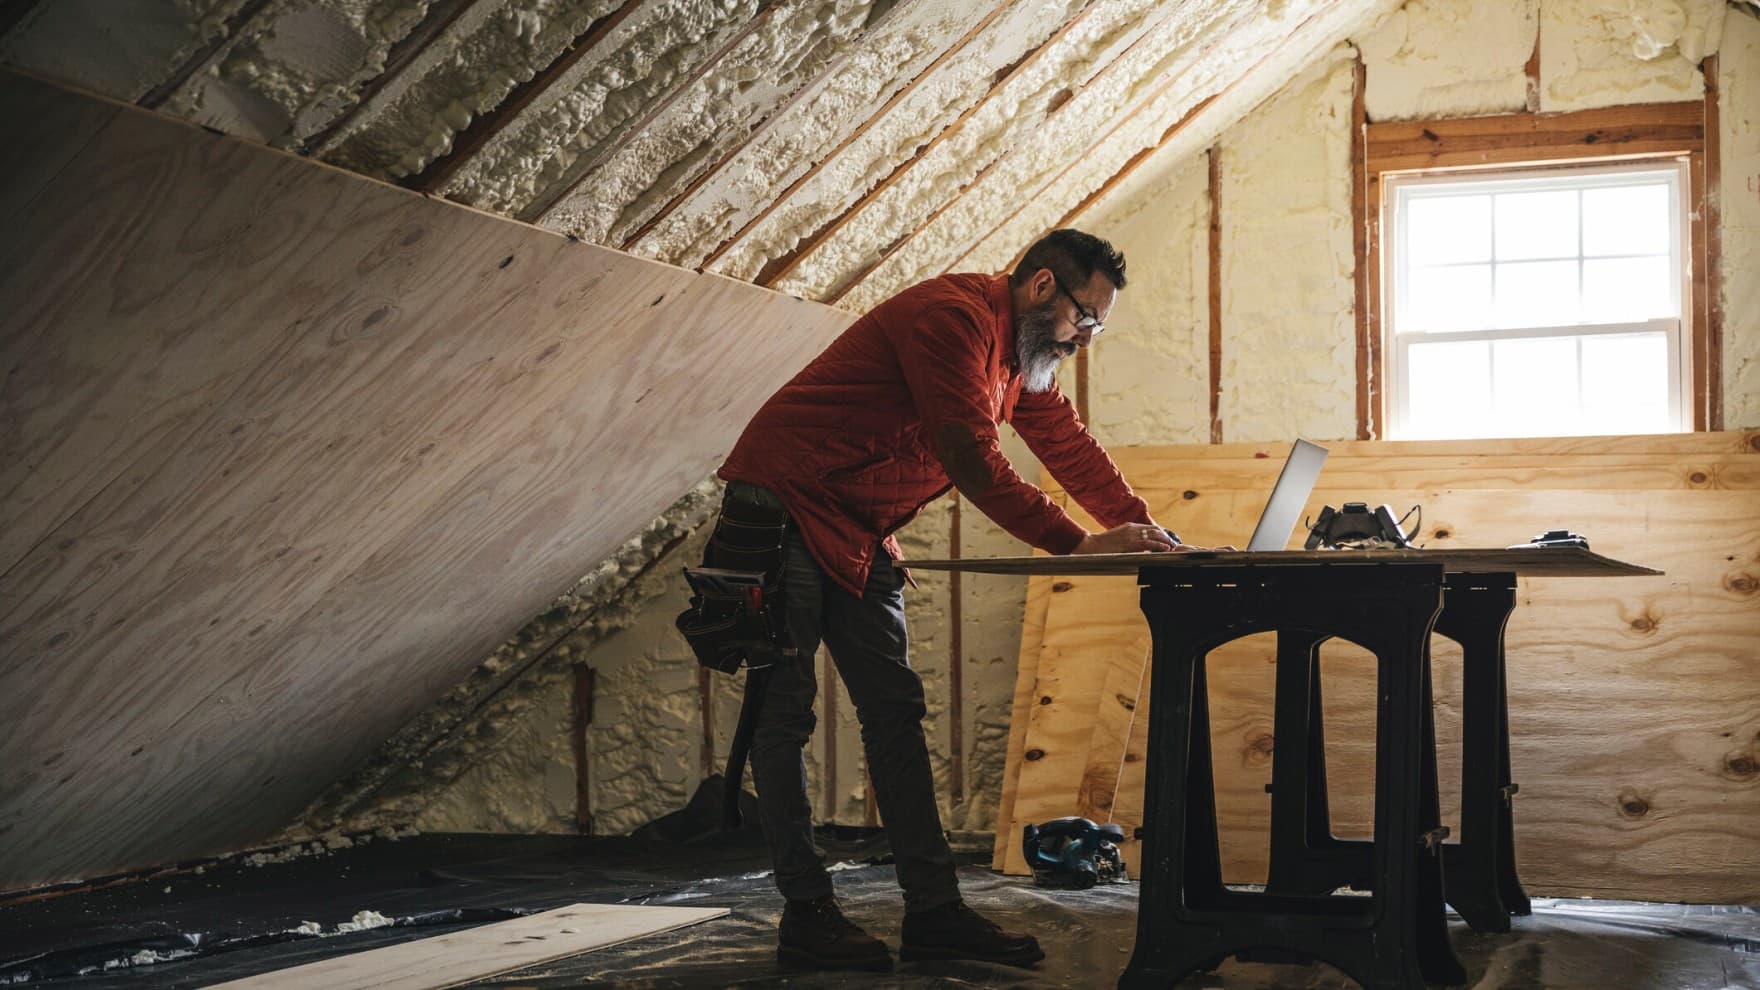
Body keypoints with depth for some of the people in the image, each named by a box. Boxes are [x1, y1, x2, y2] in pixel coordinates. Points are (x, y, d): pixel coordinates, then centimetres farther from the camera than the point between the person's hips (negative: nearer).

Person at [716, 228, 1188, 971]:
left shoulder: (1020, 356, 12)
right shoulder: (954, 317, -20)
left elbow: (1070, 447, 13)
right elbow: (973, 463, -25)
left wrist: (1149, 534, 1)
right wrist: (1078, 545, -23)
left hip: (859, 536, 10)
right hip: (784, 510, -10)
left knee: (895, 713, 4)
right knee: (784, 714, -4)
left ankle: (933, 910, 4)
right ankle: (806, 915, -1)